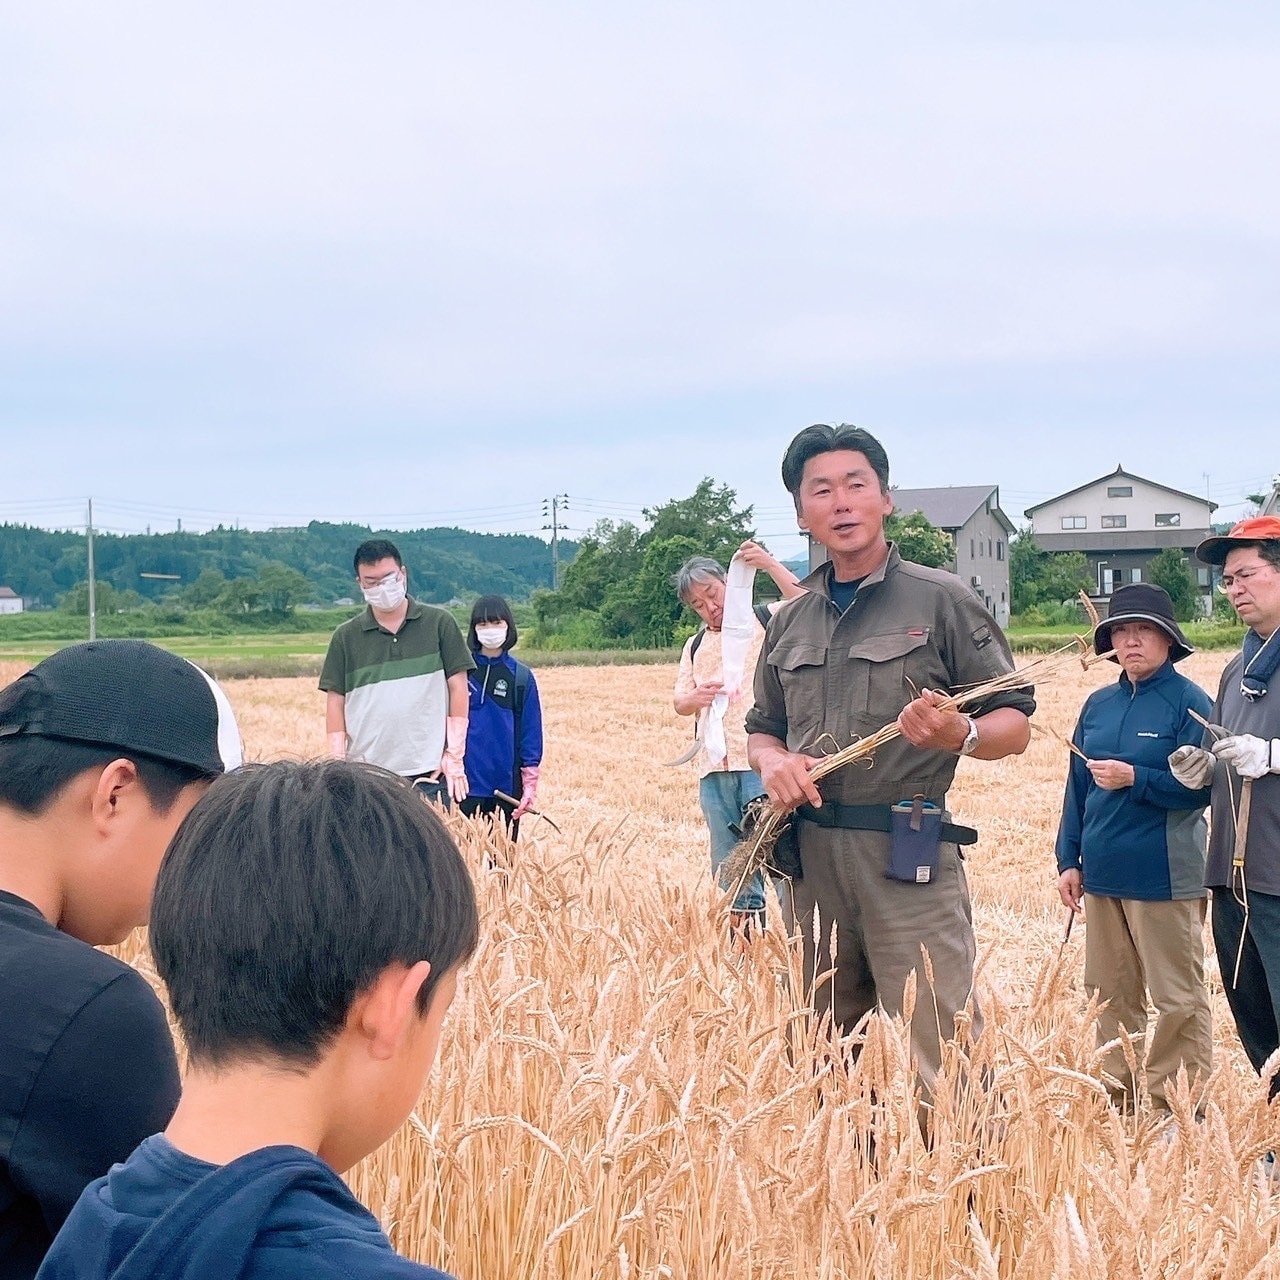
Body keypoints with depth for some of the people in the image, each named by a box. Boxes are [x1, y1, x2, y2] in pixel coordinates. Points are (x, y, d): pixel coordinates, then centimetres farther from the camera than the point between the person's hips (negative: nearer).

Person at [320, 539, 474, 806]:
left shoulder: (439, 623, 5)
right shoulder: (346, 637, 8)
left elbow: (458, 686, 4)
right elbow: (335, 701, 9)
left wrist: (455, 754, -1)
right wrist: (338, 763, 0)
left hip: (429, 772, -1)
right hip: (365, 776, 1)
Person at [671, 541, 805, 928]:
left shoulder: (768, 619, 6)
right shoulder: (696, 645, 22)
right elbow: (679, 703, 20)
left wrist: (770, 565, -23)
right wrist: (695, 698, -3)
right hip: (714, 768, 6)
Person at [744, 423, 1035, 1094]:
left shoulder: (939, 599, 0)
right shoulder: (789, 623, 16)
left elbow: (1014, 723, -1)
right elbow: (762, 729, 24)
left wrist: (960, 735, -23)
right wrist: (772, 761, 1)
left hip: (910, 861, -5)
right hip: (810, 861, 5)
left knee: (943, 1062, -8)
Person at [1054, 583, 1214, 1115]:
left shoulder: (1190, 703, -7)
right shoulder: (1098, 705, 11)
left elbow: (1200, 789, -12)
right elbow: (1077, 787, 15)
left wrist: (1135, 779, -22)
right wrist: (1069, 859, 10)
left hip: (1163, 876, -6)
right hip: (1102, 873, 7)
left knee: (1177, 998, 1)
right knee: (1110, 993, 14)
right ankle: (1117, 1099, 24)